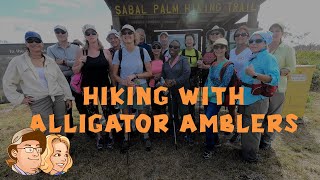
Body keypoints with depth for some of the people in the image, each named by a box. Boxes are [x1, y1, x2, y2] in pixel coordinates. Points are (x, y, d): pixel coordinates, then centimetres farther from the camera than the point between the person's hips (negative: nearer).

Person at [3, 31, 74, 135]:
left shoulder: (50, 61, 9)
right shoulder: (17, 62, 2)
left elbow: (62, 80, 10)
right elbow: (8, 83, 8)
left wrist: (68, 97, 7)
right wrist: (20, 98, -2)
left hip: (59, 97, 3)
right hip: (39, 102, -3)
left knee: (61, 126, 10)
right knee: (47, 130, -5)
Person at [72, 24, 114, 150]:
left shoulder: (105, 52, 0)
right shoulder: (82, 52, 1)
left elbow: (111, 71, 4)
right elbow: (75, 71, 5)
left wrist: (114, 85, 1)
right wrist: (81, 63, -13)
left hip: (104, 87, -1)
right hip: (88, 88, 1)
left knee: (107, 111, 3)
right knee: (93, 113, 10)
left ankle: (110, 135, 25)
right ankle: (98, 137, 28)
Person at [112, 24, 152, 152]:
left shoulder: (142, 51, -3)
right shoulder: (118, 53, 0)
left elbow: (149, 73, -2)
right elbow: (115, 74, 3)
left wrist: (134, 76, -15)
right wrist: (124, 81, -16)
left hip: (140, 86, -1)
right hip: (124, 87, 2)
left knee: (142, 113, 8)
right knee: (125, 114, 11)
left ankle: (146, 137, 28)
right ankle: (126, 138, 29)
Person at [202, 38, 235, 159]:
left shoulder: (228, 65, -11)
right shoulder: (213, 63, 10)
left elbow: (225, 83, -16)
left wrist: (211, 93, -17)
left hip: (217, 98, -7)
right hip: (208, 97, 7)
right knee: (209, 120, 16)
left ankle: (209, 148, 11)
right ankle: (215, 139, 40)